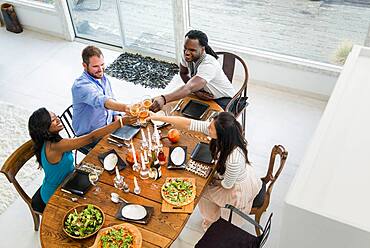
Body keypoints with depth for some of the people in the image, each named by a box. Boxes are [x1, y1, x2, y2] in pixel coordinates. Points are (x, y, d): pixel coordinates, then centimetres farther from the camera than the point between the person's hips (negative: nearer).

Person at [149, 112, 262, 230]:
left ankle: (212, 220, 41)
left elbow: (227, 184, -24)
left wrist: (215, 180, -3)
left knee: (202, 191, 12)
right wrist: (159, 117, -23)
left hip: (238, 189, -6)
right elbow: (189, 124, -23)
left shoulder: (234, 159, -43)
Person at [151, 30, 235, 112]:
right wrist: (196, 90, -15)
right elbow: (183, 73, 4)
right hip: (205, 96, 6)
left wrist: (163, 99, -61)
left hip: (223, 99, -6)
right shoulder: (186, 55, -15)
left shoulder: (209, 65, -35)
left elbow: (189, 88, -47)